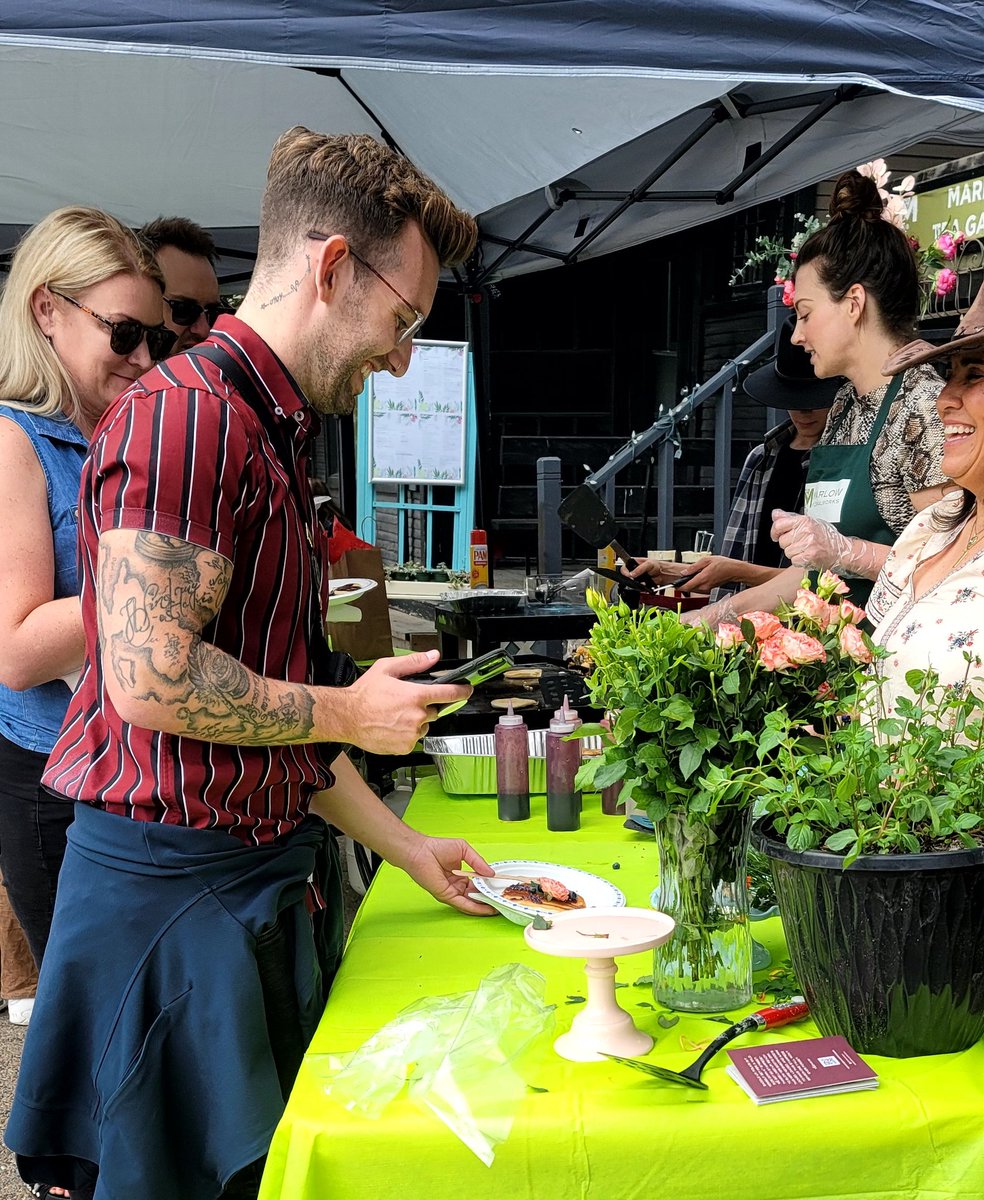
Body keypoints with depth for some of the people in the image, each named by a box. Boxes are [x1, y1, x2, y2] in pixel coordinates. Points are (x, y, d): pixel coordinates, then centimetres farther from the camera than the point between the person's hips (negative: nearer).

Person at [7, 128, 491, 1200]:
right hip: (176, 883, -9)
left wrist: (404, 846, 18)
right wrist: (348, 712, -11)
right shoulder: (189, 413, -16)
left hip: (263, 875, 9)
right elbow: (154, 678, -26)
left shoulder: (270, 428, 16)